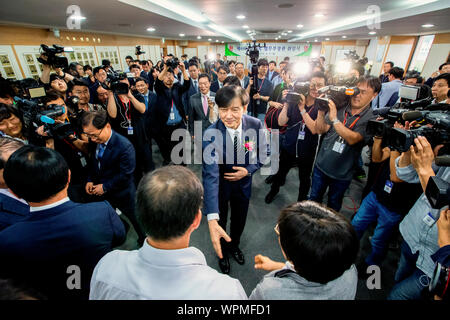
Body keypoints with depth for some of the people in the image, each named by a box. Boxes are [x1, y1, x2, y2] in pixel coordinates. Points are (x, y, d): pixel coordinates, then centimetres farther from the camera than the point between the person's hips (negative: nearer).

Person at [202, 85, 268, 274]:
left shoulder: (255, 125, -20)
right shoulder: (211, 134, -31)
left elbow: (263, 152, -2)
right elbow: (210, 175, -39)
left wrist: (248, 170, -21)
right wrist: (212, 219, -48)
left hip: (243, 183, 3)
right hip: (219, 185, -2)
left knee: (239, 221, 26)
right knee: (220, 222, 20)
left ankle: (234, 246, 60)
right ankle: (222, 252, 54)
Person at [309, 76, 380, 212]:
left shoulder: (371, 119, -13)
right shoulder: (339, 107, -5)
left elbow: (352, 139, -27)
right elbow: (320, 130, -6)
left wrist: (334, 119, -36)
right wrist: (321, 112, -22)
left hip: (341, 174, -2)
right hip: (321, 165, 2)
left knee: (334, 204, 21)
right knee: (314, 198, 20)